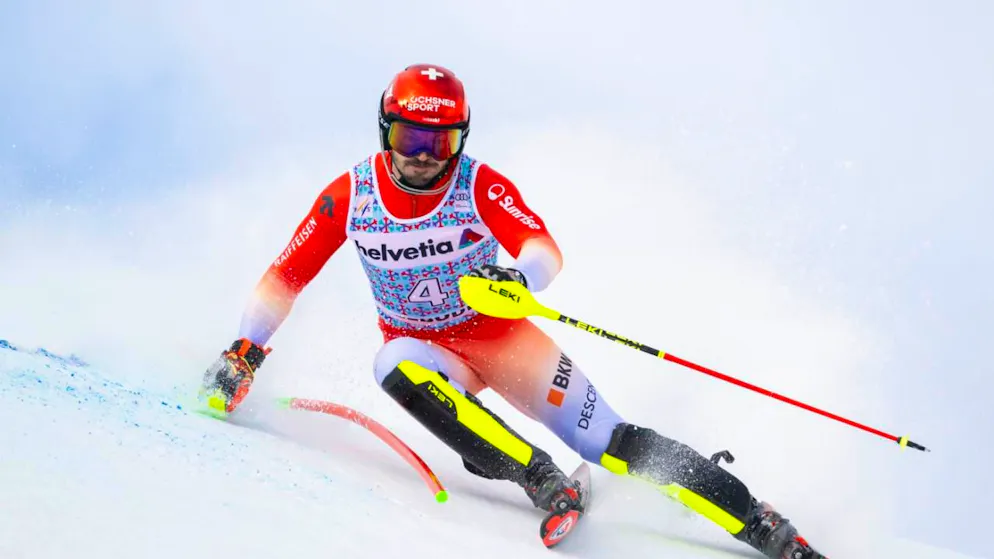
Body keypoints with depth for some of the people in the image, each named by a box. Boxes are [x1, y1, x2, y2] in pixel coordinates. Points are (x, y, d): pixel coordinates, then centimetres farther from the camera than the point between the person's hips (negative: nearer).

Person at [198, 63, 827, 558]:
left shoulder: (480, 186, -17)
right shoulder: (349, 196, -11)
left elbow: (546, 249, -29)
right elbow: (286, 277, -3)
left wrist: (520, 277, -51)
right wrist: (244, 352, -10)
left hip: (501, 335, -2)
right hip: (425, 347, 2)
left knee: (610, 442, -15)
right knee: (396, 365, -36)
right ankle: (545, 483, -32)